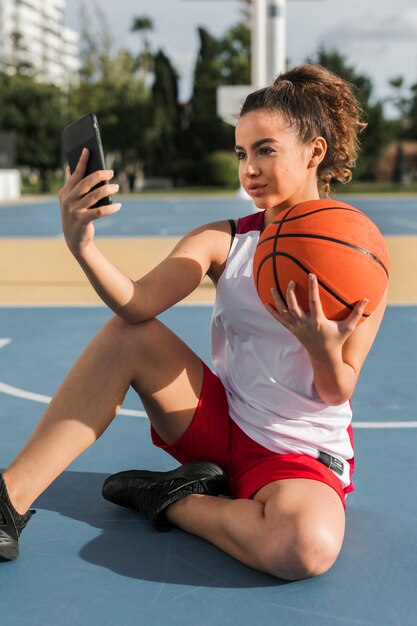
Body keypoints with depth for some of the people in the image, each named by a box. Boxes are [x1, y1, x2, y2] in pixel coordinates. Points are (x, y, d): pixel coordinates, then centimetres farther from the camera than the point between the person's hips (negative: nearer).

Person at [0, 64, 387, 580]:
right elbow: (138, 304, -21)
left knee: (308, 547, -38)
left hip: (303, 455, -3)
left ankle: (176, 502, -8)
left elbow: (338, 393, -11)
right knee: (127, 335, -16)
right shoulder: (224, 240, -1)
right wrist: (82, 246, -39)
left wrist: (320, 343, -33)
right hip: (221, 423, 4)